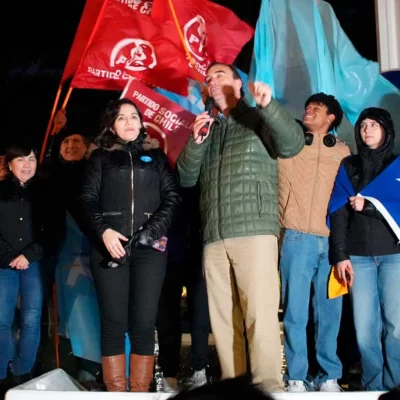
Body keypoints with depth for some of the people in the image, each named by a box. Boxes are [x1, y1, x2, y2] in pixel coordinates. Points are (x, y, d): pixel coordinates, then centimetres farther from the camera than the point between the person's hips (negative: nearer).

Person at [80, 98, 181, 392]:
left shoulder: (156, 157, 19)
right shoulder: (101, 157, 16)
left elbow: (173, 197, 9)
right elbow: (88, 198, 6)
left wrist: (153, 230, -8)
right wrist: (103, 230, -12)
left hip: (149, 247, 1)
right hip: (110, 246, 0)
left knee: (144, 322, -4)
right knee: (114, 322, -4)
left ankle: (141, 392, 1)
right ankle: (115, 392, -1)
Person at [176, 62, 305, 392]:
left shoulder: (259, 120, 10)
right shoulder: (207, 130, 24)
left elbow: (293, 144, -8)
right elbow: (186, 178, 16)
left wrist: (269, 105, -22)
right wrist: (196, 142, -1)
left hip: (254, 231, -5)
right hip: (214, 238, 5)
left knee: (260, 313, -12)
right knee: (223, 318, 4)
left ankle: (268, 387, -9)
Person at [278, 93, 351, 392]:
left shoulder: (343, 151, 18)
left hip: (333, 241, 2)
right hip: (297, 238, -2)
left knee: (330, 311, 3)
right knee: (296, 311, -2)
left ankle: (329, 376, 16)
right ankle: (296, 378, 7)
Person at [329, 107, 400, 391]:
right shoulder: (348, 166, 15)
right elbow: (339, 212, 5)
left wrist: (368, 205, -8)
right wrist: (340, 255, -5)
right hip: (358, 256, 1)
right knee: (365, 328, -3)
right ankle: (373, 387, 5)